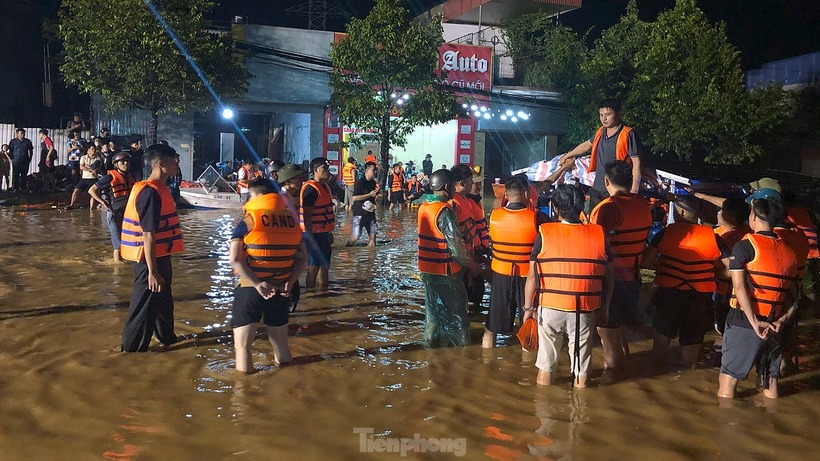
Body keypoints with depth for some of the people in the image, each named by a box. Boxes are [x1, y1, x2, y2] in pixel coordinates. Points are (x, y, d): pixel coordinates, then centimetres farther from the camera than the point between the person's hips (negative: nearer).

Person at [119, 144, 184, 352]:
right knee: (145, 305, 2)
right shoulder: (151, 193, -22)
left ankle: (167, 337, 40)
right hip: (150, 259, -10)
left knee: (163, 300, 24)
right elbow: (148, 235, -24)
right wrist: (152, 271, -24)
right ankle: (132, 349, 15)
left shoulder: (159, 189, 9)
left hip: (159, 256, 10)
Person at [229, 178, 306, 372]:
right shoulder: (292, 221, 4)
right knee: (280, 342, 19)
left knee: (242, 345, 5)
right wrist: (289, 282, -4)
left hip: (250, 289, -4)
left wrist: (257, 284, -17)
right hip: (280, 289, 5)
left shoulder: (247, 222, -9)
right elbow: (302, 258, 4)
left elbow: (235, 260, -16)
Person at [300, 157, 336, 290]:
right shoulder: (311, 189, -17)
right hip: (314, 234, -10)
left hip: (323, 233, 10)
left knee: (324, 267, 16)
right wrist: (311, 238, -23)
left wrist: (329, 233, 23)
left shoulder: (324, 186, 14)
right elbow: (307, 216, -20)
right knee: (313, 268, -2)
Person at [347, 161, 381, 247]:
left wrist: (377, 196, 1)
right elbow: (354, 198, -19)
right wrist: (370, 195, -16)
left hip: (370, 213, 6)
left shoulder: (373, 182, 10)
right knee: (355, 237, -6)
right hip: (359, 214, -6)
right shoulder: (360, 182, -11)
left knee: (373, 236, 3)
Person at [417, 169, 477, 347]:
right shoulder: (444, 211, -21)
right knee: (454, 308, 7)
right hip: (444, 269, -8)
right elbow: (456, 245, -20)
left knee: (434, 306, 20)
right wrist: (471, 264, -6)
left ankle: (432, 339, 30)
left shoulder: (424, 206, 4)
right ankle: (457, 343, 17)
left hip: (427, 266, 8)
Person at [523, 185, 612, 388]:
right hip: (585, 310, 1)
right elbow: (609, 276, 2)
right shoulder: (599, 234, -3)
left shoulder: (545, 233, -8)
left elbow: (533, 275, -6)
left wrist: (528, 306, 4)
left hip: (550, 306, 0)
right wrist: (604, 307, 14)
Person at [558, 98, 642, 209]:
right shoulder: (600, 132, 11)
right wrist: (568, 155, 44)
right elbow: (587, 145, 30)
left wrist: (634, 191, -18)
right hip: (597, 191, 7)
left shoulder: (628, 134, -9)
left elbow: (636, 163, -12)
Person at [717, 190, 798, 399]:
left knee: (727, 380, 1)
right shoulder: (788, 252, 11)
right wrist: (780, 321, -3)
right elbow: (794, 300, 8)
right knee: (770, 381, 15)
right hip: (774, 329, 6)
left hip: (744, 324, -5)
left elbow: (739, 287, -17)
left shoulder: (745, 246, -7)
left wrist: (755, 322, -18)